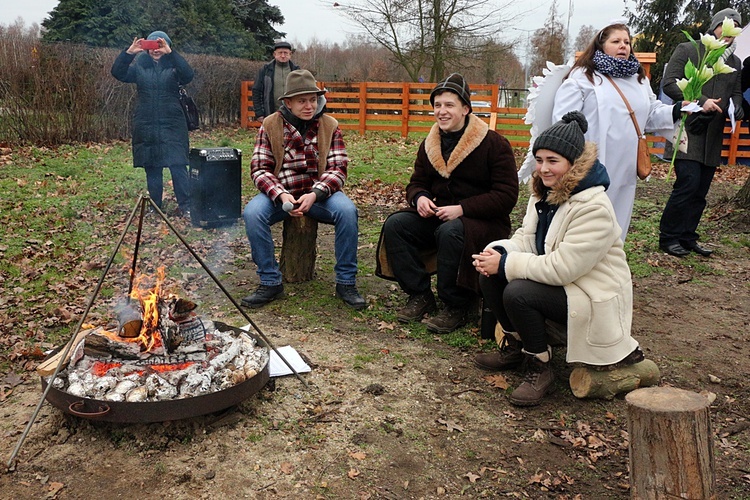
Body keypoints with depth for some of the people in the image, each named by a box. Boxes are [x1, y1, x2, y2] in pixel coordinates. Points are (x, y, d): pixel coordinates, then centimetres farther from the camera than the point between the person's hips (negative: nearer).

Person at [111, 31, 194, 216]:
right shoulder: (139, 66, 9)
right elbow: (118, 73, -3)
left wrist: (170, 53, -25)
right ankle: (154, 207, 17)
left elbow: (188, 75, -18)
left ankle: (185, 206, -2)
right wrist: (129, 52, -16)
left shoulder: (173, 66, 2)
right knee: (152, 168, 8)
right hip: (146, 126, 3)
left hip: (172, 125, -3)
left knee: (178, 166, -8)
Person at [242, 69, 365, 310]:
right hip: (279, 193, 0)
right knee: (252, 212, -29)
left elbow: (338, 168, -6)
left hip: (319, 193, 0)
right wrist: (281, 196, -25)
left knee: (347, 210, -30)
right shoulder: (270, 126, -1)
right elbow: (259, 169, -6)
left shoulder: (330, 126, 1)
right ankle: (270, 282, -15)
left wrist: (314, 194, -25)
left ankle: (346, 282, -15)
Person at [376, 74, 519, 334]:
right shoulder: (429, 145, 11)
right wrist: (419, 197, -10)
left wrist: (462, 208, -23)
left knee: (450, 232, -38)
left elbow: (506, 195, -14)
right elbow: (417, 183, 17)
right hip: (437, 215, 6)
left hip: (484, 221, -6)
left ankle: (456, 307, -20)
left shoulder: (494, 144, -9)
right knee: (395, 224, -17)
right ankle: (420, 296, -8)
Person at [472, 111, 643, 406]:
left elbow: (561, 268, -30)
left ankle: (539, 368, -8)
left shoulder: (593, 208, -26)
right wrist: (498, 252, -17)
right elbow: (526, 237, 5)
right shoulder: (545, 192, 3)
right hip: (554, 281, 9)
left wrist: (506, 264, -25)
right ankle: (515, 345, 10)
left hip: (592, 298, -9)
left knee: (518, 293, -30)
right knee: (489, 275, -9)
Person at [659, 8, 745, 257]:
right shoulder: (687, 50, 1)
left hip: (713, 135, 6)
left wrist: (736, 111, -4)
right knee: (688, 183, -15)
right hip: (687, 131, -6)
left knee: (701, 191, 7)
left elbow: (736, 94, 20)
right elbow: (669, 83, -7)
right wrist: (700, 101, -17)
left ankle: (688, 237, 18)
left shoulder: (735, 62, 18)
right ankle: (668, 237, -2)